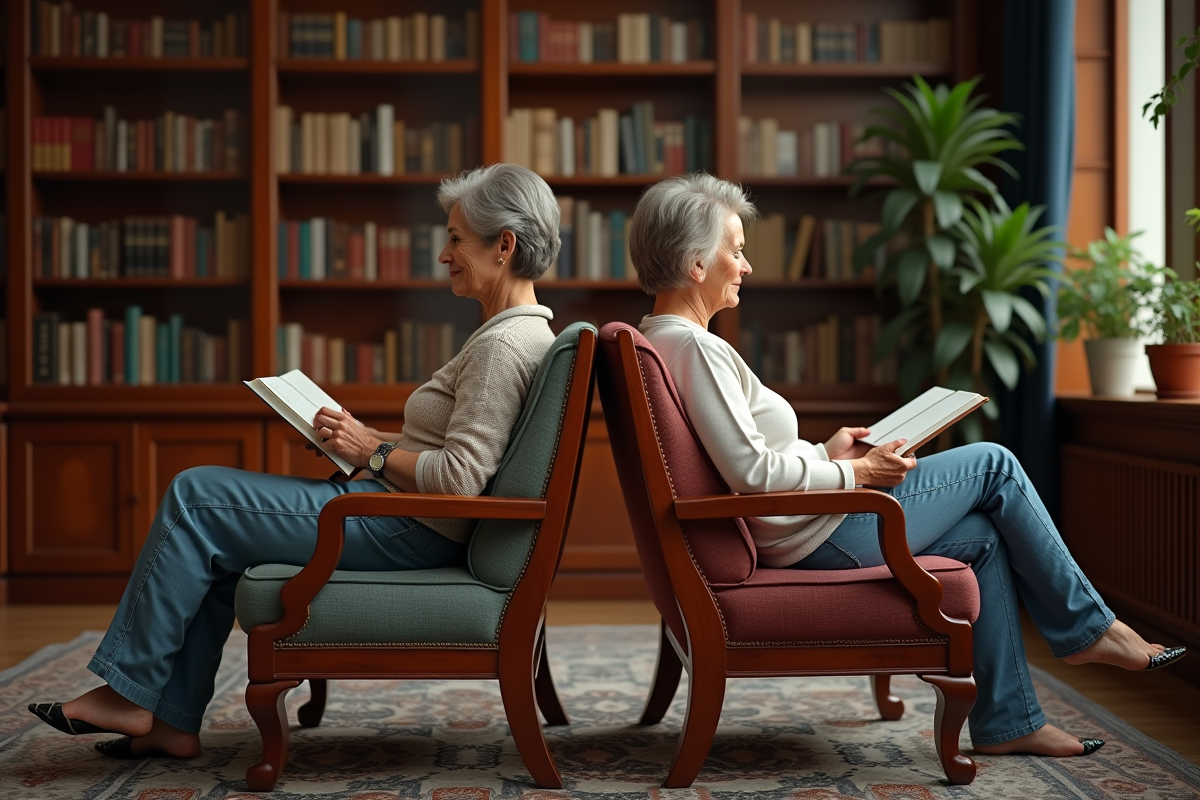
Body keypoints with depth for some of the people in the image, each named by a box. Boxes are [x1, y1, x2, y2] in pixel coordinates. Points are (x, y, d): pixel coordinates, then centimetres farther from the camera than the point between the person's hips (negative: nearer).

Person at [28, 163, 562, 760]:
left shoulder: (505, 344, -19)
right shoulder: (512, 330, 14)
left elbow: (459, 477, -27)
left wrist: (371, 452, -15)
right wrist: (367, 437, 9)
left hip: (410, 530, -11)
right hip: (407, 522, 11)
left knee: (194, 497, -6)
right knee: (213, 536, 13)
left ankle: (129, 693, 4)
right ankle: (172, 721, 11)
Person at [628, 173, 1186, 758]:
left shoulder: (658, 342, 11)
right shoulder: (694, 347, -21)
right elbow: (751, 472, -25)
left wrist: (826, 453, 9)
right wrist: (855, 473, -13)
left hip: (790, 542, 10)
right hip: (817, 538, -10)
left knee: (983, 535, 15)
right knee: (994, 465, 1)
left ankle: (1006, 721, 17)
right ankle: (1087, 628, 15)